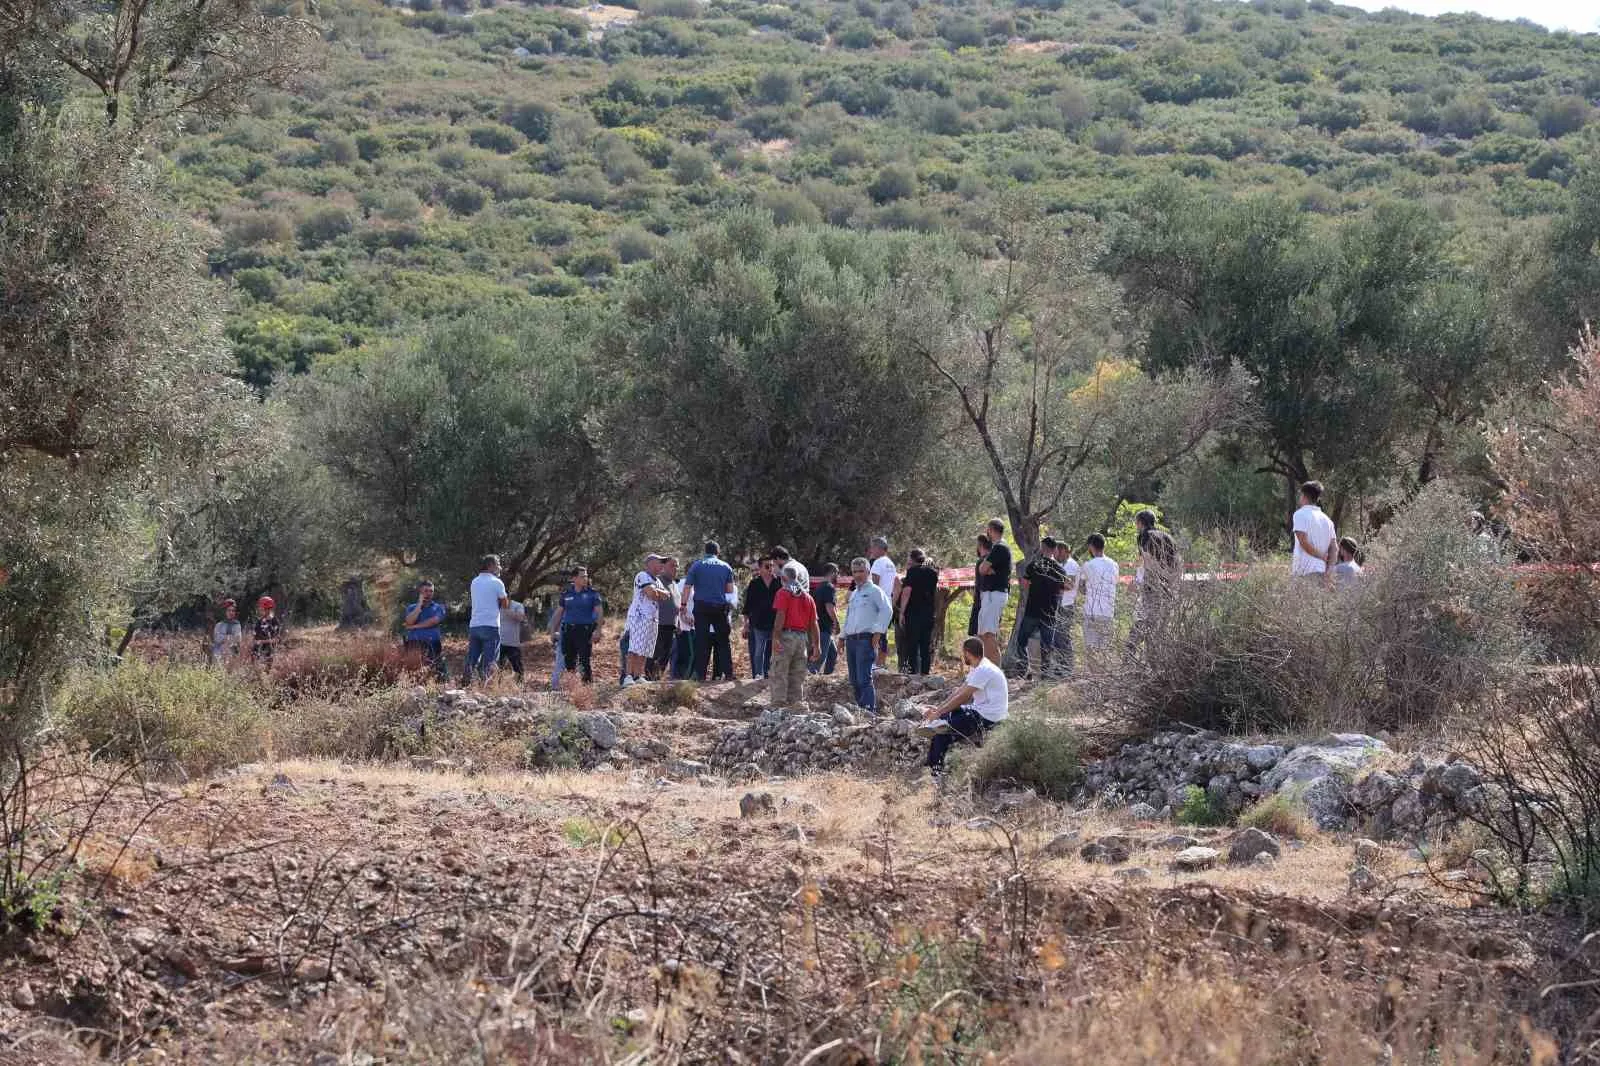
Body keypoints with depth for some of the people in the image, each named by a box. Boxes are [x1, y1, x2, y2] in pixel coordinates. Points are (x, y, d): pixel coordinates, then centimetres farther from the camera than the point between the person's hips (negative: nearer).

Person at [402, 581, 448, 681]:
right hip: (413, 645, 1)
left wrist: (415, 626, -1)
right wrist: (420, 604, 3)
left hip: (432, 645, -1)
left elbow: (433, 621, -3)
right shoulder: (411, 608, 21)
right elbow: (409, 622, -1)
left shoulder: (438, 607, 17)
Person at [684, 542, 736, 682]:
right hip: (720, 607, 1)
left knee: (701, 640, 0)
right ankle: (728, 672, 4)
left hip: (702, 607, -1)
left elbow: (687, 587, -3)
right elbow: (730, 590, 9)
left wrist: (683, 604, 2)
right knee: (723, 641, 8)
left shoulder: (696, 565, 2)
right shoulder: (726, 567, 7)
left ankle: (700, 673, -4)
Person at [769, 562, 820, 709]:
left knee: (779, 676, -3)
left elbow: (780, 617, -14)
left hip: (786, 636, -5)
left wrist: (776, 638, -16)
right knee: (798, 678, 10)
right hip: (803, 638, 5)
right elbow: (814, 624, 11)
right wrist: (816, 646, 14)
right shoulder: (808, 597, 12)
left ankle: (778, 706, -9)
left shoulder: (783, 593, -3)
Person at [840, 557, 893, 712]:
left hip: (865, 639, -8)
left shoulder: (874, 590, -2)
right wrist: (843, 636, 21)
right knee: (854, 680, 7)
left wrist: (878, 631, -15)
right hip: (851, 640, 8)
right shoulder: (854, 593, 22)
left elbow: (887, 610, -12)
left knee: (864, 679, -15)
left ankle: (869, 710, -16)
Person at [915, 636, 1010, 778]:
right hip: (979, 711, 10)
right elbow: (959, 692, 13)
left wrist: (939, 713, -13)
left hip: (988, 717, -10)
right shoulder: (976, 668, 13)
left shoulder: (983, 670, -20)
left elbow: (962, 697, -20)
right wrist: (938, 708, 5)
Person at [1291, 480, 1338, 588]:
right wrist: (1329, 570, 3)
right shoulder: (1327, 520, 17)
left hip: (1305, 571, -6)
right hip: (1322, 570, 6)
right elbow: (1334, 548, 10)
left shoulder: (1300, 514, -2)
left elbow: (1304, 542, -12)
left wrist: (1322, 556, -2)